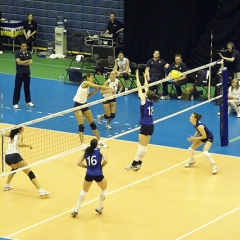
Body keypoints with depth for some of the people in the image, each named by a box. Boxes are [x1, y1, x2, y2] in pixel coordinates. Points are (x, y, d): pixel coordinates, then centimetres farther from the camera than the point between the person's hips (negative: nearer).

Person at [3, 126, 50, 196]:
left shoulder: (11, 135, 24)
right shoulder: (19, 135, 6)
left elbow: (5, 134, 44)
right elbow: (19, 144, -14)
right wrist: (28, 145, -2)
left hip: (7, 157, 7)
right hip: (15, 156, -7)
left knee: (15, 168, 41)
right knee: (29, 173, -10)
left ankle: (7, 185, 41)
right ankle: (41, 190, -22)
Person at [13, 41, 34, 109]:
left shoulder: (28, 53, 3)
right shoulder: (17, 53, -9)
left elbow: (30, 62, -6)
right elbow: (19, 62, -20)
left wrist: (23, 63, -16)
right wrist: (27, 61, -10)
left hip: (27, 73, 4)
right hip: (19, 73, -4)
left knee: (27, 87, 14)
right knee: (17, 88, -3)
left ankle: (28, 101, 26)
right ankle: (15, 103, 0)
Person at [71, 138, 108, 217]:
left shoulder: (86, 152, 12)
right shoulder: (100, 150, 2)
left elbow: (79, 163, 5)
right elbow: (105, 160, -13)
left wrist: (87, 166, 13)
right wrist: (101, 166, 4)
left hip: (89, 174, 3)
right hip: (98, 174, -3)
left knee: (84, 191, 26)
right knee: (104, 189, 27)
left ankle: (76, 210, 17)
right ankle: (100, 208, 30)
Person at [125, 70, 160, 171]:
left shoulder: (144, 100, -11)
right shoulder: (151, 101, 6)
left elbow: (139, 88, -7)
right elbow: (146, 88, 18)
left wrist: (137, 77, 1)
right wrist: (145, 78, 25)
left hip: (145, 126, -8)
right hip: (151, 126, 8)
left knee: (141, 146, -6)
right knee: (144, 146, 10)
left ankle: (135, 164, -3)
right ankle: (138, 164, 14)